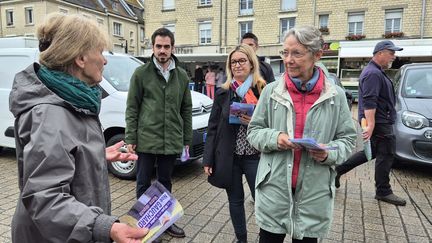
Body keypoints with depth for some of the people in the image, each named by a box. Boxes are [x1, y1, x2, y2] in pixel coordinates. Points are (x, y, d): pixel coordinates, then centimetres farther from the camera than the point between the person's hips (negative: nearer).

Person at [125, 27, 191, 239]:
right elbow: (131, 108, -2)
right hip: (146, 140, -3)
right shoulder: (141, 73, -2)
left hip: (172, 141, 3)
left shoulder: (182, 75, 7)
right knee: (144, 183, 10)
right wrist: (130, 139, -7)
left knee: (165, 183, 16)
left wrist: (187, 139, 8)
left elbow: (186, 110, 10)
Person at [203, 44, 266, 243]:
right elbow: (213, 128, 4)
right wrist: (208, 159, 0)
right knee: (235, 200, 14)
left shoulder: (264, 90, -3)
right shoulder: (223, 92, 3)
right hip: (228, 157, 2)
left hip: (254, 156, -2)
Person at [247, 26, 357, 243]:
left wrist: (329, 153, -16)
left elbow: (347, 138, 5)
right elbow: (253, 131, 4)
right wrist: (274, 138, -17)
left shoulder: (336, 95, -2)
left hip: (315, 192, 0)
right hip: (274, 189, 0)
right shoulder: (271, 91, -2)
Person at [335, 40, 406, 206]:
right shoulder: (373, 74, -17)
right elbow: (369, 102, -26)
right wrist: (370, 125, -31)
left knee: (372, 152, 17)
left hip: (381, 121, 11)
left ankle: (339, 169, 19)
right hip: (379, 122, -11)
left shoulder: (376, 72, 18)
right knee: (386, 155, -1)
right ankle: (383, 192, 11)